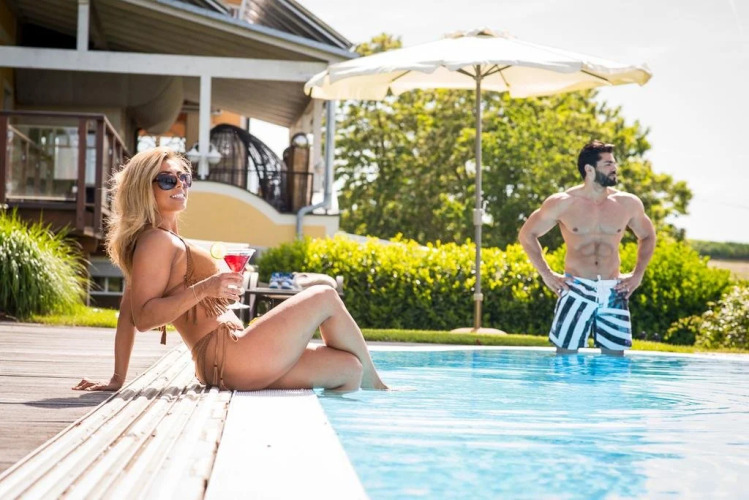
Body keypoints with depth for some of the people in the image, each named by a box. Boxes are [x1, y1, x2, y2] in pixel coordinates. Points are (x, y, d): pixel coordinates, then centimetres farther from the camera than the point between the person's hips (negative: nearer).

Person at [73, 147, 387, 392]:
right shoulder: (157, 241, -9)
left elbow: (127, 315, 17)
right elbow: (142, 318, -20)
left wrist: (118, 379, 11)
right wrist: (204, 288, -25)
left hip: (223, 364, 10)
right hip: (229, 356, -10)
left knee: (348, 369, 9)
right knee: (325, 297, 2)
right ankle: (373, 385, 18)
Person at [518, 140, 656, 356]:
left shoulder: (628, 203, 4)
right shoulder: (562, 203, -3)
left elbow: (647, 237, 22)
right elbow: (527, 235, 7)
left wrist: (638, 274, 11)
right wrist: (546, 274, 1)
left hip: (613, 292, 2)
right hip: (576, 291, -2)